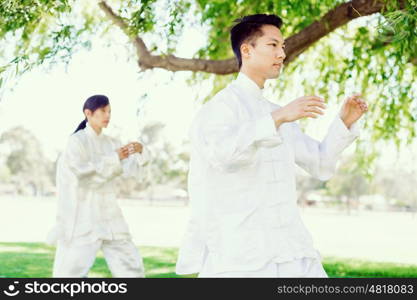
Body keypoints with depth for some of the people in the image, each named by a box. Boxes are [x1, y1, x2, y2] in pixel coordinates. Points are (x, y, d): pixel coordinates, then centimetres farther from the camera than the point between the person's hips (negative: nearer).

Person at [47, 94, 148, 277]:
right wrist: (114, 158, -20)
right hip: (82, 217, -6)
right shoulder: (76, 141, -6)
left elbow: (129, 170, 0)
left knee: (131, 266, 5)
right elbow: (84, 175, -19)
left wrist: (139, 151, -19)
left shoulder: (111, 144, 12)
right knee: (71, 271, -7)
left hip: (109, 217, 6)